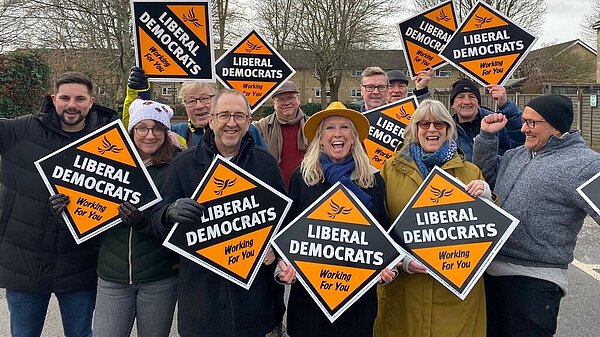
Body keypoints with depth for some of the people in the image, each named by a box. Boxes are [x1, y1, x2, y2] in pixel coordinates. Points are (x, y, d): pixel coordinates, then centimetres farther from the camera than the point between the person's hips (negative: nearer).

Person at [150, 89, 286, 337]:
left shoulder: (266, 163, 2)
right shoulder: (183, 164, 1)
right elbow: (157, 223, -1)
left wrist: (274, 247, -11)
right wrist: (171, 214, -24)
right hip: (200, 287, 0)